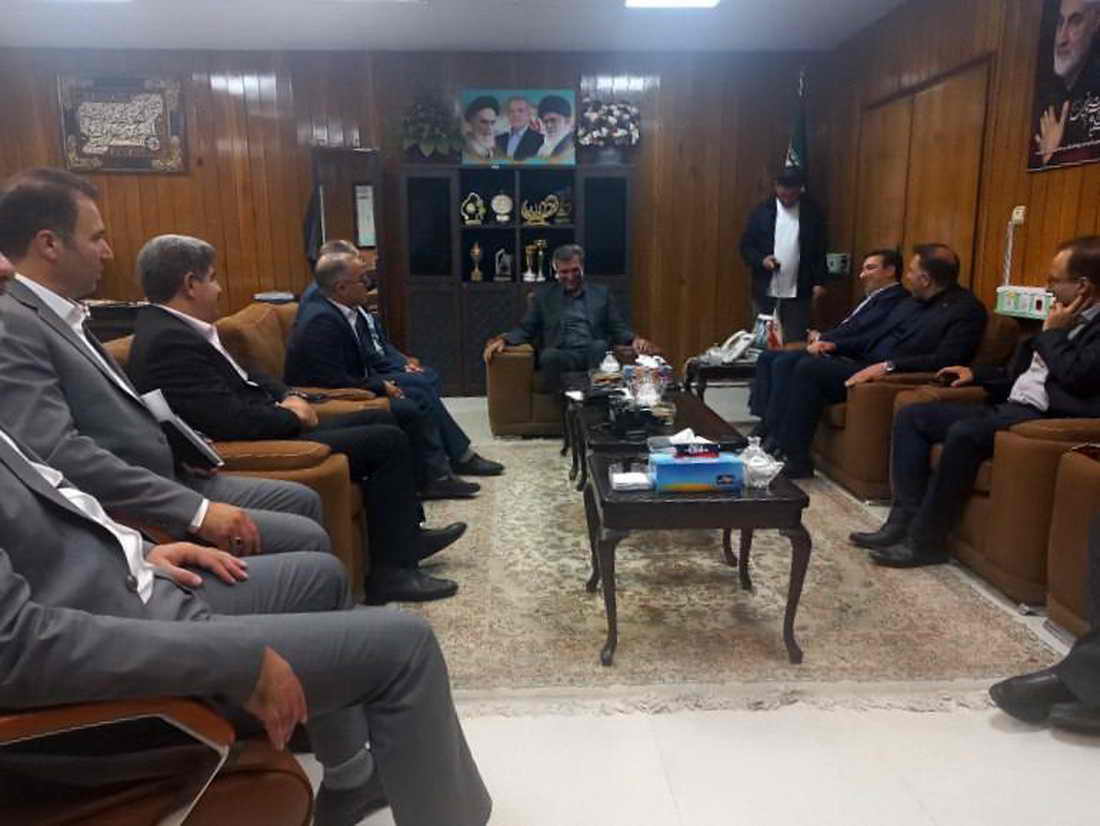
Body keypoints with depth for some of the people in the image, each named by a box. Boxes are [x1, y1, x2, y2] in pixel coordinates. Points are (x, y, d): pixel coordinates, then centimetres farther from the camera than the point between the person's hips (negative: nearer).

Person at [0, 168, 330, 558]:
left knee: (302, 500, 14)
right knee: (307, 539, -13)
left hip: (167, 480, 10)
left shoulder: (63, 316, 12)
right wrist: (197, 511, -29)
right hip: (131, 516, -10)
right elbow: (59, 454, -29)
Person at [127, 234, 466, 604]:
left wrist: (287, 396, 1)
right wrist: (291, 415, -11)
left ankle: (406, 535, 21)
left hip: (270, 430, 11)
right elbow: (231, 420, -28)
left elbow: (242, 377, 19)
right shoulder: (169, 342, -22)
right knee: (387, 441, -12)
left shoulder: (176, 327, 10)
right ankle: (393, 570, -5)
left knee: (382, 419, 14)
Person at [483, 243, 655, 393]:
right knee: (549, 355, -35)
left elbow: (618, 328, 15)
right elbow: (525, 329, 15)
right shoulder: (544, 296, 18)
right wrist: (502, 340, -6)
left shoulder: (601, 293, 20)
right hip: (561, 357, 0)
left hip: (593, 354, 1)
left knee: (601, 346, -34)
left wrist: (635, 340, -7)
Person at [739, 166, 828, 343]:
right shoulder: (762, 212, 2)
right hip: (765, 292, 1)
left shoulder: (813, 213, 3)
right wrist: (761, 259, -13)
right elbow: (746, 246, 5)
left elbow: (820, 251, 7)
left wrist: (819, 282, 0)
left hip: (798, 293, 0)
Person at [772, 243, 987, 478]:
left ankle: (795, 459, -14)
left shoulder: (967, 309, -8)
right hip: (866, 365, 9)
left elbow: (946, 360, -21)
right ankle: (780, 445, -4)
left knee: (810, 369, -20)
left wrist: (888, 366, -28)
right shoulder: (912, 301, 17)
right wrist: (834, 345, 9)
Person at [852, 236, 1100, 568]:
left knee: (965, 432, -35)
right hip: (1010, 406, 10)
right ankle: (905, 517, -10)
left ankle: (926, 539, -23)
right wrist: (976, 374, 17)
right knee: (911, 415, -1)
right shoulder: (1065, 320, 19)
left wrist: (1053, 332, -8)